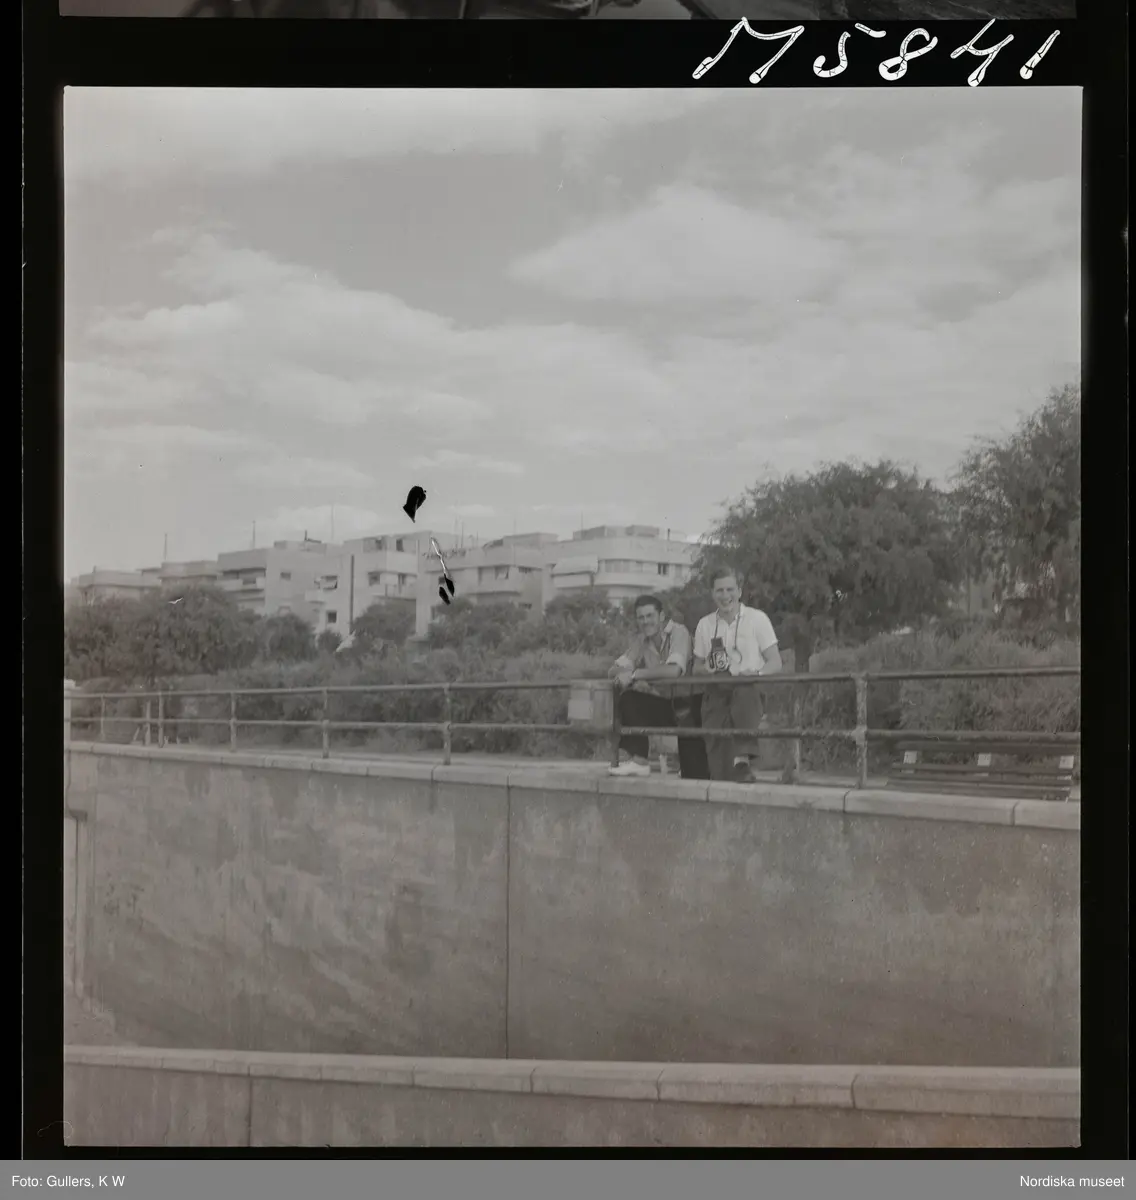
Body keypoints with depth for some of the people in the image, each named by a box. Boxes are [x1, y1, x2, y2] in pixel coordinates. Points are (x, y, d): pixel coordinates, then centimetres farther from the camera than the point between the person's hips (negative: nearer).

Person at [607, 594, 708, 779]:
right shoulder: (642, 641, 7)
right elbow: (614, 670, 0)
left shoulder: (678, 632, -13)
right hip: (660, 703, 6)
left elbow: (674, 671, -30)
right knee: (628, 700, -20)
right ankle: (637, 758, -15)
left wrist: (635, 674, -26)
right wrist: (636, 680, -23)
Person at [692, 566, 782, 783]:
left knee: (745, 692, -40)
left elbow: (775, 663, 2)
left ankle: (743, 760, -39)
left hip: (750, 689, -2)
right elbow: (696, 669, 19)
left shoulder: (757, 618, 4)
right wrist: (706, 669, -5)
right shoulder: (704, 625, 14)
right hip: (716, 692, 2)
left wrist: (756, 673, -20)